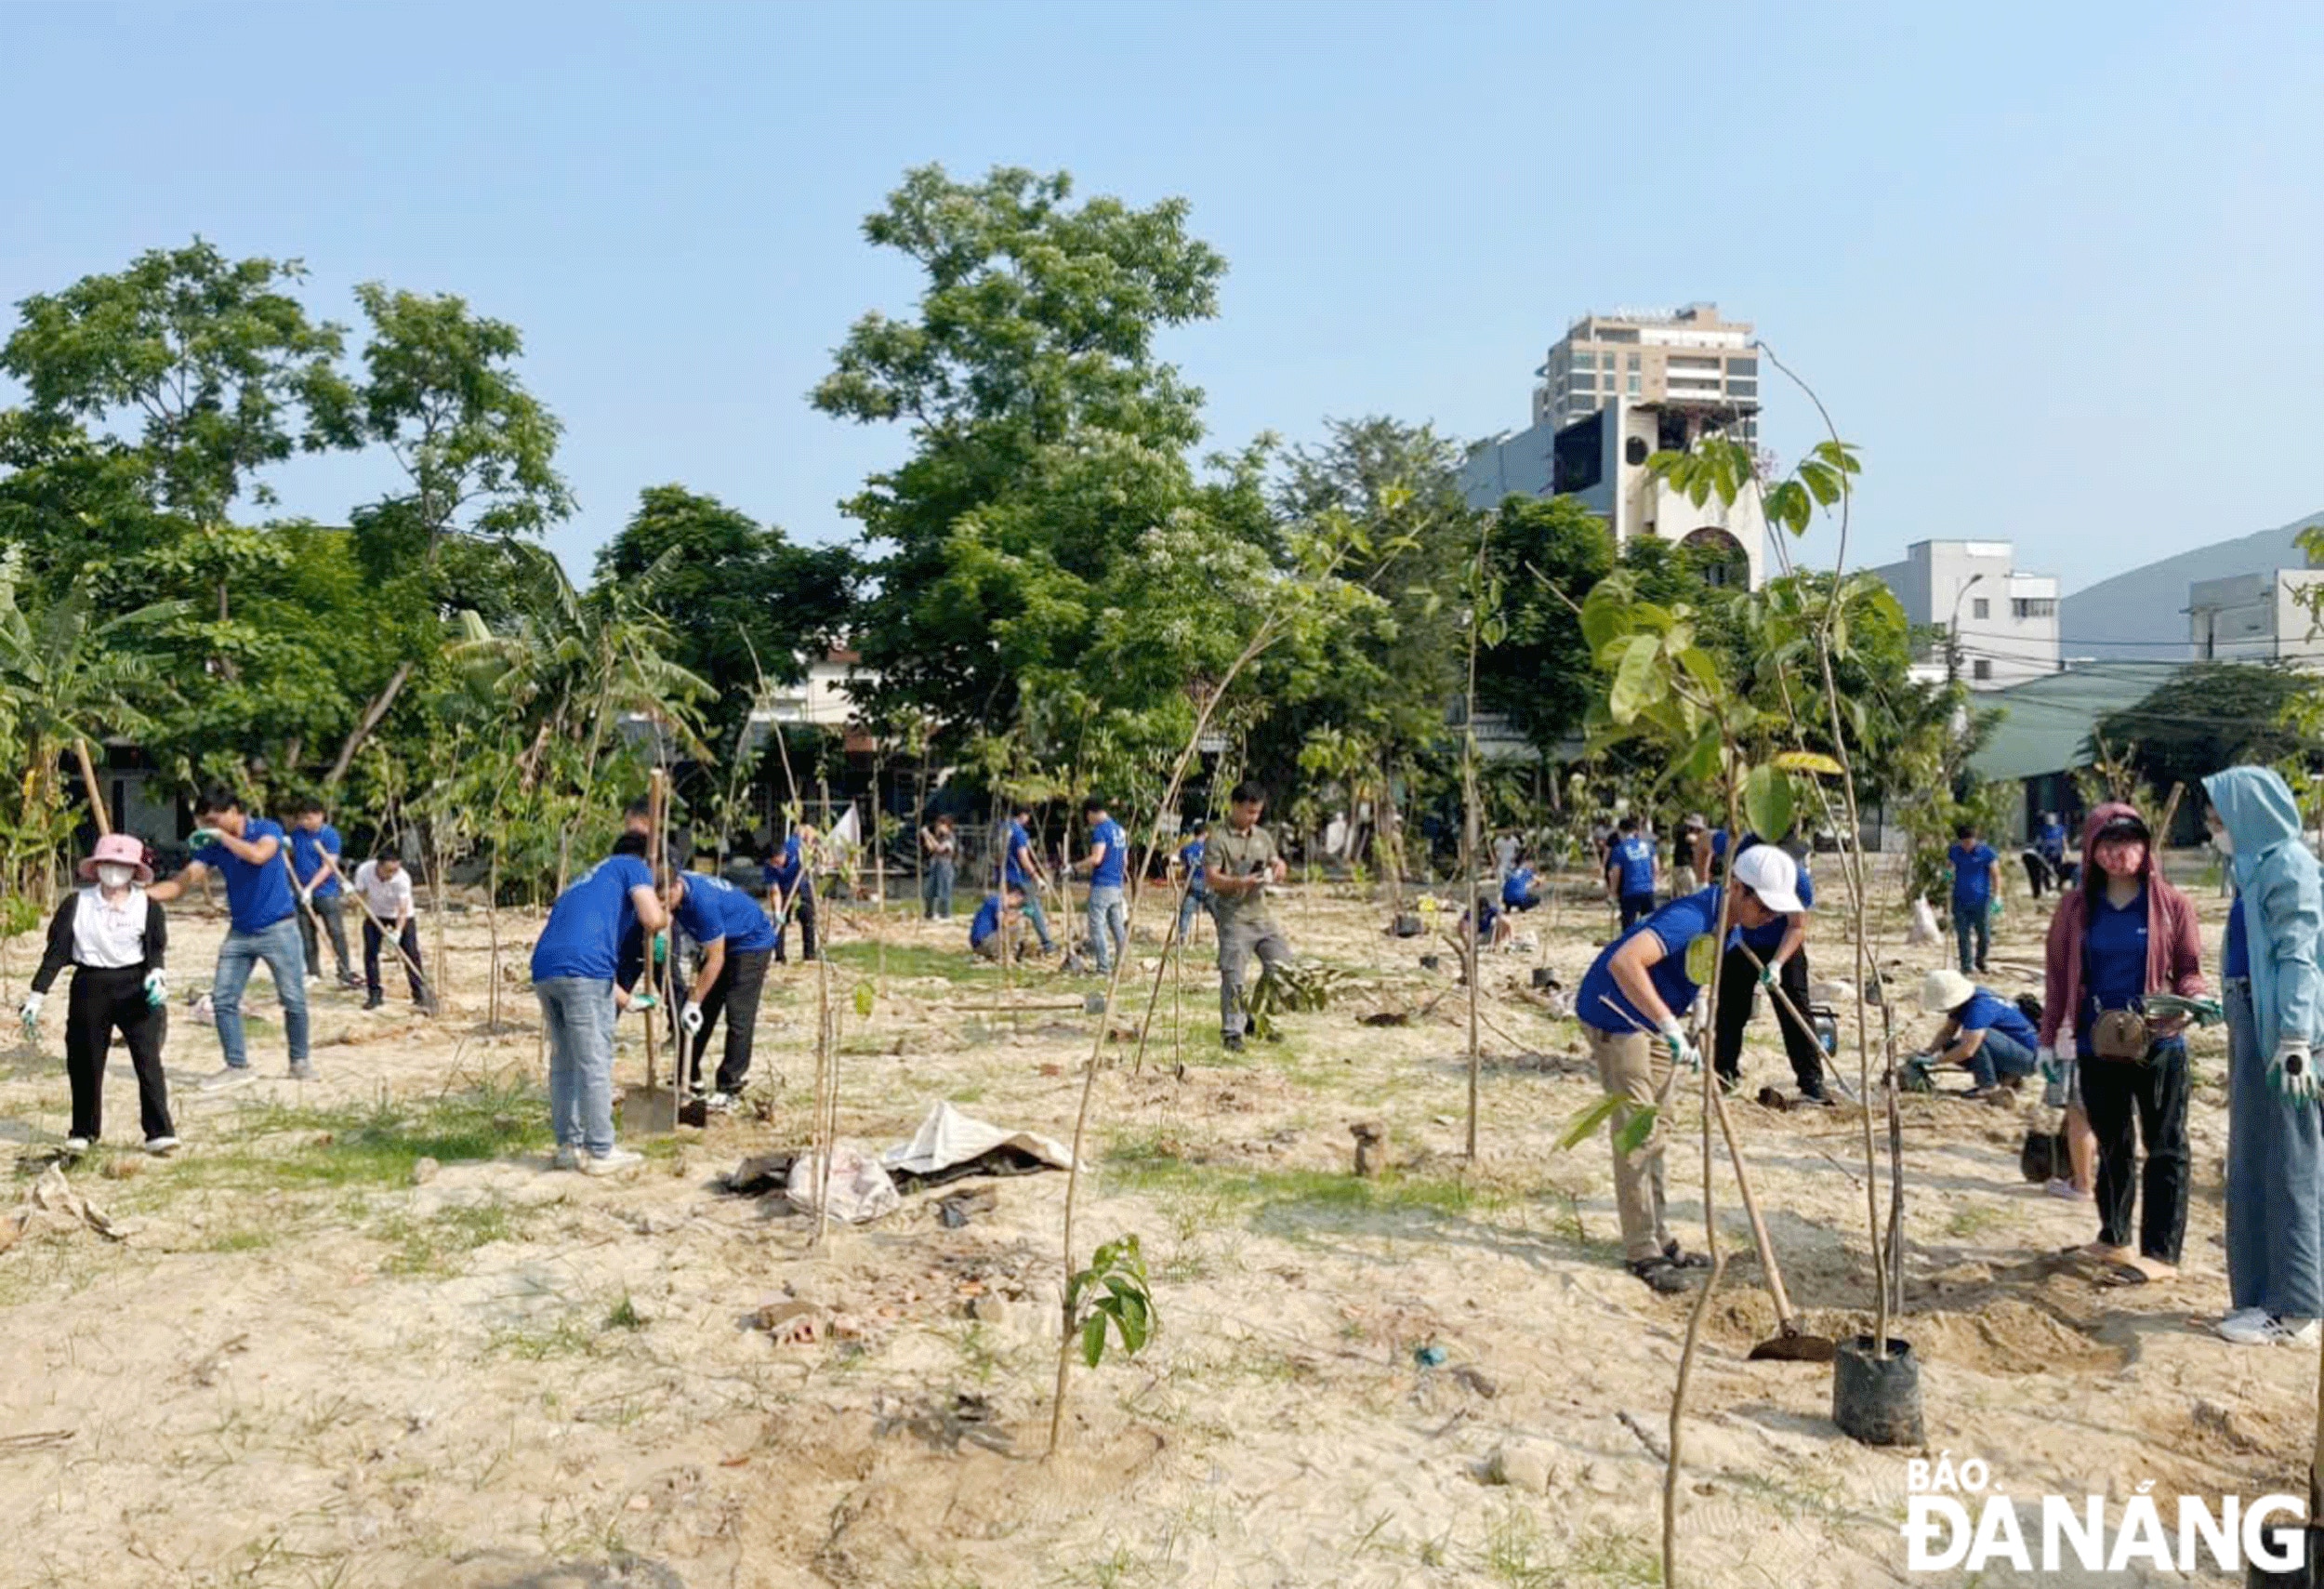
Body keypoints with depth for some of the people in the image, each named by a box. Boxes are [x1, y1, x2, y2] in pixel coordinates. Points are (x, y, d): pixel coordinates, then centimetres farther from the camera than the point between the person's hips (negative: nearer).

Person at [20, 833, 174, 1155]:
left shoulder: (148, 907, 2)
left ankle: (159, 1132, -8)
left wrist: (156, 976, -21)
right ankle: (83, 1132, 26)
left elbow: (157, 950, 0)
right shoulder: (76, 904, 3)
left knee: (148, 1059, -8)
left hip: (136, 986, -1)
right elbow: (55, 952, 3)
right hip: (90, 987, 2)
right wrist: (36, 996, -1)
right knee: (85, 1062, 9)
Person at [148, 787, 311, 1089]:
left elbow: (258, 855, -31)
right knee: (223, 999, -1)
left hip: (277, 928, -5)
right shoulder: (212, 847, 4)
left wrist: (221, 835, -23)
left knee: (293, 999, 1)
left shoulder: (267, 830, -9)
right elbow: (181, 882, -3)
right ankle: (237, 1066, 10)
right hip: (240, 932, 5)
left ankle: (300, 1061, 17)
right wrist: (142, 894, -17)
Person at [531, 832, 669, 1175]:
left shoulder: (587, 878, 35)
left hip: (543, 969, 8)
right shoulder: (634, 867, 14)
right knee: (595, 1064, 0)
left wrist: (626, 999, 46)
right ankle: (601, 1152, 6)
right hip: (583, 968, -7)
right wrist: (665, 918, 21)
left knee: (563, 1062, 17)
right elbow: (652, 919, -4)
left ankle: (569, 1146, 23)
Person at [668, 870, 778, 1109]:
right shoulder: (675, 887, -12)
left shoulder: (702, 901, -35)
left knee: (738, 1017, -11)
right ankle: (690, 1081, 14)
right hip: (723, 943, 9)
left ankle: (728, 1090, -6)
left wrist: (694, 1002, -22)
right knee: (699, 1014, 6)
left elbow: (715, 959, -28)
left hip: (752, 944, -9)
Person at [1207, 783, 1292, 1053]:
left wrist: (1278, 868, -3)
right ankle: (1231, 1033, 2)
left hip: (1261, 915, 7)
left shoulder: (1263, 837, 15)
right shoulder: (1219, 840, -5)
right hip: (1234, 918, -7)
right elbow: (1212, 878, -12)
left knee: (1283, 965, 4)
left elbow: (1276, 863, 22)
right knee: (1233, 977, -7)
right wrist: (1241, 882, -28)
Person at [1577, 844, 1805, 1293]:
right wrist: (1671, 1027, -48)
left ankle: (1657, 1237, 24)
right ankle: (1641, 1252, -4)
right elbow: (1624, 961, -47)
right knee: (1636, 1131, -10)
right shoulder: (1691, 918, -30)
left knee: (1653, 1132, 15)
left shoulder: (1725, 921, 0)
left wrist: (1694, 1002, 8)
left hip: (1652, 1019, 10)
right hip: (1615, 1016, -10)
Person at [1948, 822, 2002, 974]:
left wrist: (1997, 896, -10)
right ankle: (1967, 967, 10)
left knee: (1984, 935, 5)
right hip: (1960, 901, 2)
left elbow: (1995, 875, -1)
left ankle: (1980, 962, 28)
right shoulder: (1954, 851, 6)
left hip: (1981, 900, -2)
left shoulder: (1986, 852, -3)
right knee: (1963, 936, 3)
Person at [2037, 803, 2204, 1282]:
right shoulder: (2075, 907, 3)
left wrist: (2191, 1000, -20)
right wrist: (2049, 1038, 7)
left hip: (2159, 1044, -2)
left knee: (2165, 1148, 3)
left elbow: (2190, 970, 3)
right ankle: (2114, 1237, 28)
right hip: (2097, 1045, 2)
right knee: (2112, 1146, 15)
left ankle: (2160, 1252, 10)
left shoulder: (2172, 904, -3)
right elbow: (2058, 974, 8)